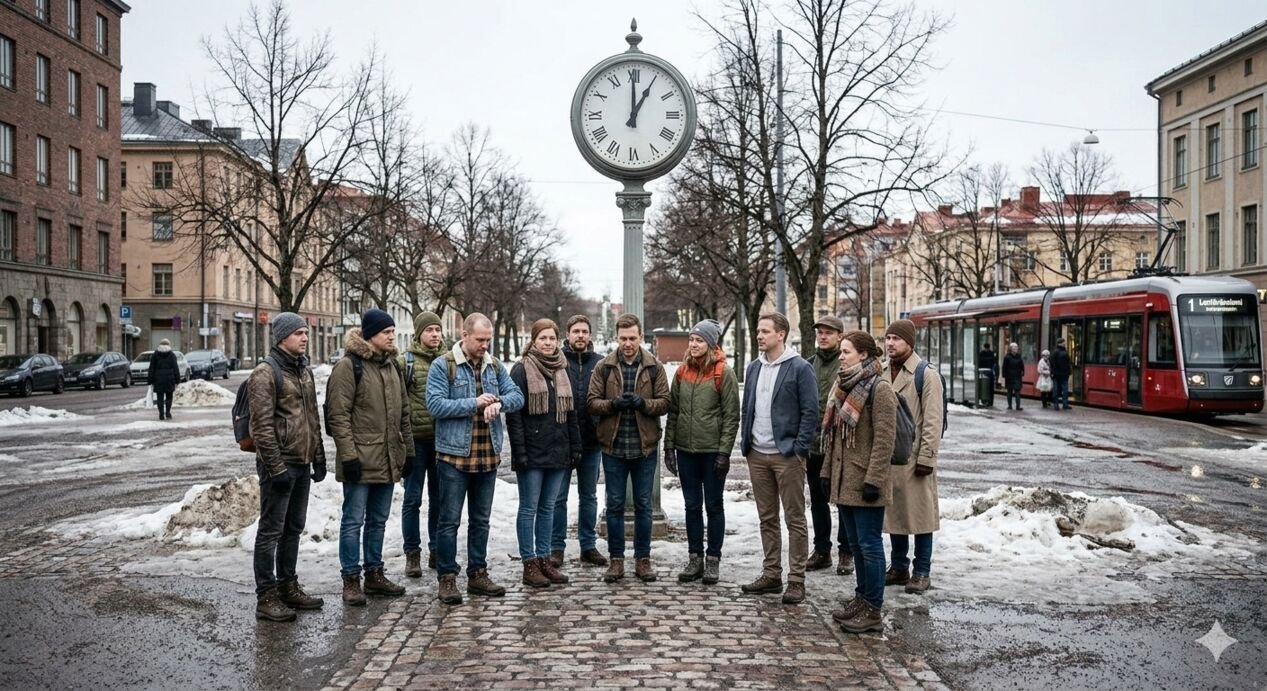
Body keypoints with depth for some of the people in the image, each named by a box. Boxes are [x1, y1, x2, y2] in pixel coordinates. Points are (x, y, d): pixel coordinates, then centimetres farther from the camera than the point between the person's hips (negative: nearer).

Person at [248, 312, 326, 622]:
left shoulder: (303, 370, 14)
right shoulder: (265, 373, -12)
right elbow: (262, 425, -17)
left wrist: (318, 457, 15)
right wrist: (276, 467, -19)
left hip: (301, 463, 8)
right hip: (279, 464, -8)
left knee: (294, 528, 15)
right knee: (271, 531, -2)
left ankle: (288, 587, 26)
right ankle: (266, 598, 4)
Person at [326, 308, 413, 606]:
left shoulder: (391, 366, 14)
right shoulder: (348, 366, -9)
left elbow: (403, 412, 18)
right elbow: (339, 416, -13)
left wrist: (408, 450, 14)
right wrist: (349, 455, -18)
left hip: (388, 459, 7)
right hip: (360, 459, -7)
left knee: (378, 520, 15)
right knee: (354, 521, 0)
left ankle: (374, 573, 25)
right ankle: (351, 580, 8)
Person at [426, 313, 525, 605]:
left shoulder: (495, 366, 10)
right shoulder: (443, 366, -6)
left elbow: (517, 396, 4)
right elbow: (435, 405, -16)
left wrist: (498, 402, -17)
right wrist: (474, 403, -18)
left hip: (488, 456, 6)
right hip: (454, 455, -5)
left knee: (481, 520, 14)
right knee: (450, 520, 1)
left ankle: (478, 574, 24)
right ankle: (447, 578, 9)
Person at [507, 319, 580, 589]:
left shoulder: (562, 370, 13)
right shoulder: (522, 370, -5)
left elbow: (571, 412, 17)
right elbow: (513, 413, -10)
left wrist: (575, 447, 11)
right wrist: (519, 450, -16)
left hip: (557, 451, 6)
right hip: (532, 452, -6)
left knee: (548, 507, 11)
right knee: (529, 508, 1)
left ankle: (544, 559, 18)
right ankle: (529, 564, 6)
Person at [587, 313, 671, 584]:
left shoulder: (654, 367, 1)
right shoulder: (604, 367, 1)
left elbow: (665, 402, -2)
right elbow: (591, 401, -1)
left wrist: (643, 403, -20)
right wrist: (613, 404, -19)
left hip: (644, 446, 0)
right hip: (613, 446, 0)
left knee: (643, 505, 8)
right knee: (615, 505, 7)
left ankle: (643, 559, 19)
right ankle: (616, 559, 17)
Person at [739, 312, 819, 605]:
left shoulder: (800, 368, -7)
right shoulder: (754, 368, 12)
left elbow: (810, 411, -9)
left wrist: (799, 448, -14)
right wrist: (746, 443, 9)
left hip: (787, 455, -6)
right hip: (757, 455, 6)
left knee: (795, 519, 0)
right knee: (767, 518, 13)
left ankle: (796, 580, 5)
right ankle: (771, 574, 22)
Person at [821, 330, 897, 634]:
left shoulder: (880, 389, -13)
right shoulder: (844, 386, 14)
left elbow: (884, 439, -17)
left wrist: (873, 480, -20)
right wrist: (828, 471, 17)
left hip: (865, 482, -9)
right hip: (844, 480, 9)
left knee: (869, 545, -2)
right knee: (856, 544, 16)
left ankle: (873, 610, 5)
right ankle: (862, 598, 27)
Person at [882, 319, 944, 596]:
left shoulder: (927, 375, -8)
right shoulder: (883, 373, 12)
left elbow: (933, 422, -12)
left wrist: (926, 458, -17)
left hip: (914, 457, -6)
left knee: (920, 514, 1)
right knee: (894, 513, 13)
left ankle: (922, 572, 11)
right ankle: (899, 567, 24)